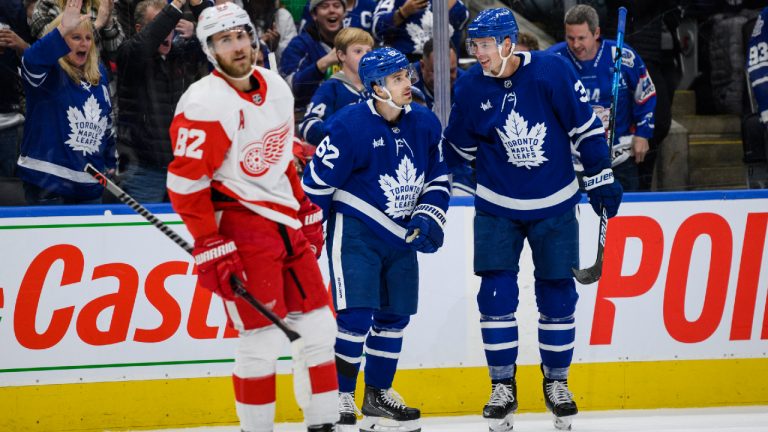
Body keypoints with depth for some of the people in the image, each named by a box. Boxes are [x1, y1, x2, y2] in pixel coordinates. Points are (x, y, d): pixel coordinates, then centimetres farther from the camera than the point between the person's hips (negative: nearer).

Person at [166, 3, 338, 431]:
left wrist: (306, 211, 20)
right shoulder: (205, 104, -17)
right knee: (263, 336, -10)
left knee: (318, 325, 9)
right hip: (240, 228, -8)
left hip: (286, 223, 8)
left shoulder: (275, 87, 8)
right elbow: (186, 182, -18)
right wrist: (209, 247, -19)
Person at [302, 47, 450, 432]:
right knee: (356, 314, -13)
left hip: (400, 236, 7)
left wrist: (428, 218, -4)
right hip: (356, 232, -6)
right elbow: (316, 182, -13)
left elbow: (437, 178, 11)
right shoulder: (351, 126, -20)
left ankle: (378, 396, 25)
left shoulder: (424, 124, -1)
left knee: (395, 314, 11)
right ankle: (339, 399, -5)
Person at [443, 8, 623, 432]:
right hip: (497, 206, 1)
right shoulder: (470, 87, -9)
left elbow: (585, 125, -7)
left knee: (557, 293, 4)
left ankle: (556, 382, 19)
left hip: (554, 205, -1)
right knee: (496, 292, -5)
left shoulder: (552, 71, -16)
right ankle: (502, 386, 6)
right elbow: (459, 146, 5)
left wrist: (600, 176, -3)